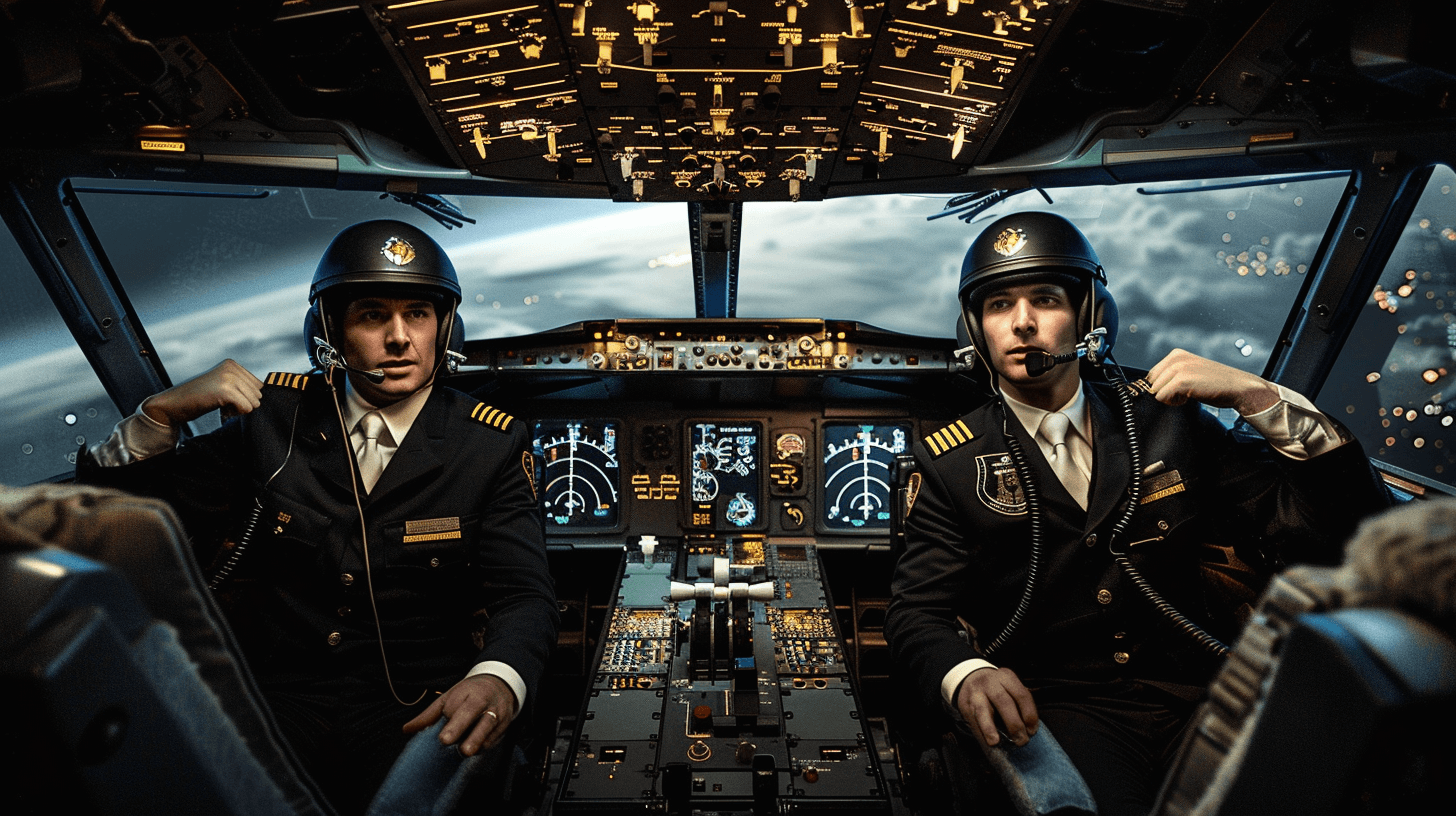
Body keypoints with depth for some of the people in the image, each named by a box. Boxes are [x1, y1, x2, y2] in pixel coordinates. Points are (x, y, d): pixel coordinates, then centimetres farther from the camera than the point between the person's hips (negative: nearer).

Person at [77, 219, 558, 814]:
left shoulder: (489, 448, -1)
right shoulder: (276, 419, 6)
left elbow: (523, 593, -9)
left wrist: (496, 681, -32)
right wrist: (166, 411, -7)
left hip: (415, 714, -1)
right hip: (275, 698, 2)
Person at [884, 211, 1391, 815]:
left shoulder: (1169, 422, 10)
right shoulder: (952, 461, 3)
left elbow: (1353, 520, 7)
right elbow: (918, 610, -2)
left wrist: (1257, 398, -7)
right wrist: (966, 674, -24)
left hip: (1194, 691, 4)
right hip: (1055, 703, -3)